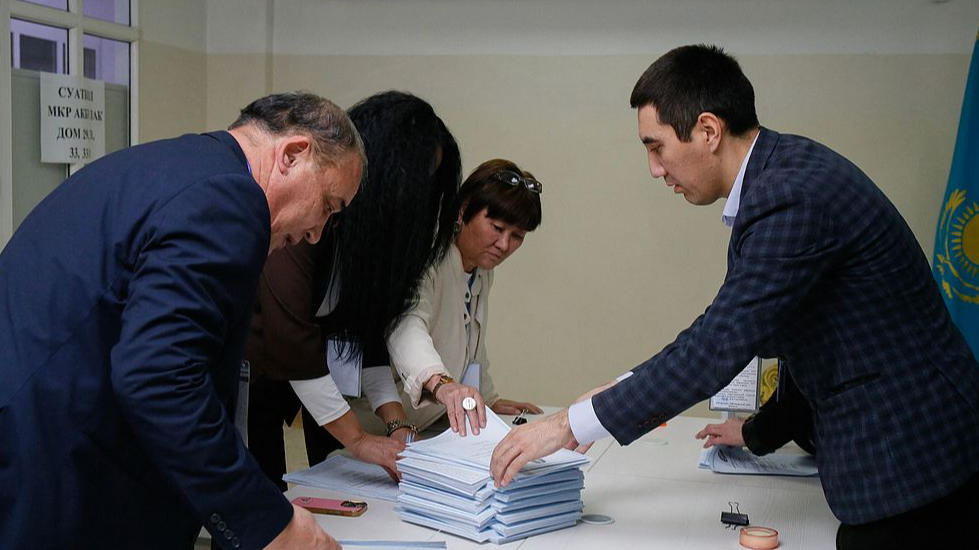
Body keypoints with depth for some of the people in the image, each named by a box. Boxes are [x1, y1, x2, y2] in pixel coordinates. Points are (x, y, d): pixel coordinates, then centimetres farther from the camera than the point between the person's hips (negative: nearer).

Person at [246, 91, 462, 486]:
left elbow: (368, 326, 1)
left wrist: (396, 423, -7)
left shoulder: (376, 222, -2)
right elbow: (291, 335, -28)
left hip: (281, 381, 7)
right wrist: (358, 439, -24)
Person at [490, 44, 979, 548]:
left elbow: (719, 346, -25)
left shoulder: (794, 194, -24)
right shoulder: (781, 171, 7)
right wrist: (618, 394, 9)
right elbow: (731, 330, 12)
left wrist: (569, 426, -19)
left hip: (907, 461, -9)